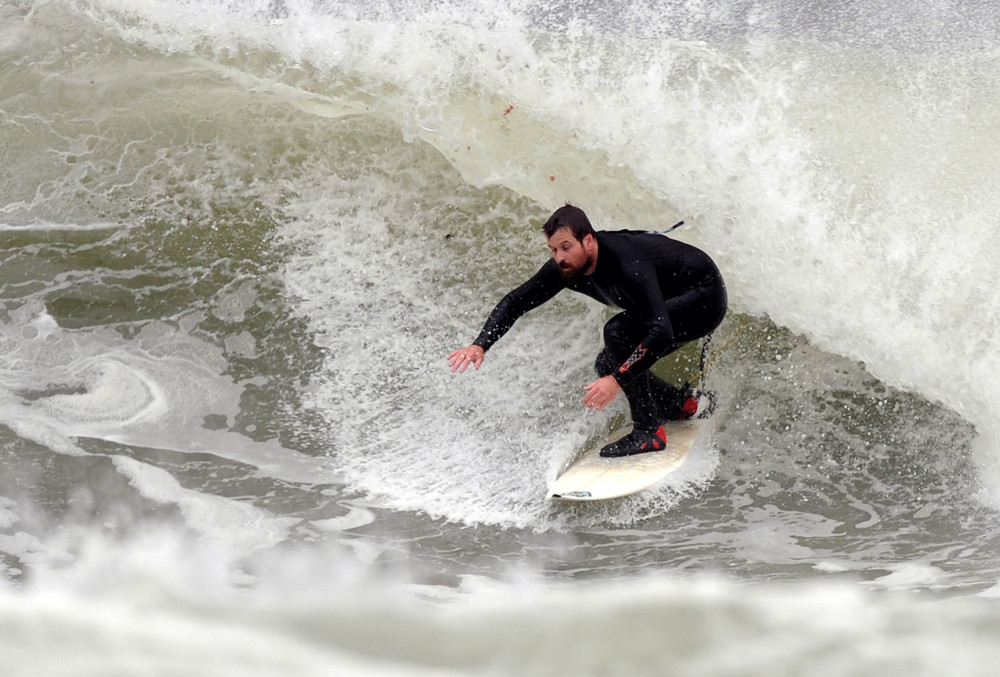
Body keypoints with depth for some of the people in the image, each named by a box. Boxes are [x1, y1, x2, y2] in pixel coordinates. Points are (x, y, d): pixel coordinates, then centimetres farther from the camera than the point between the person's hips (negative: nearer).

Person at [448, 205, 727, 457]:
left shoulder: (628, 265, -37)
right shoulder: (566, 267, -14)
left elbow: (661, 332, -42)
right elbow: (516, 301, -6)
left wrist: (618, 380, -47)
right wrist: (480, 345, -20)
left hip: (704, 299, -9)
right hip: (667, 301, 9)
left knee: (618, 332, -28)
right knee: (609, 365, -1)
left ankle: (648, 431, -20)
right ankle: (683, 404, 17)